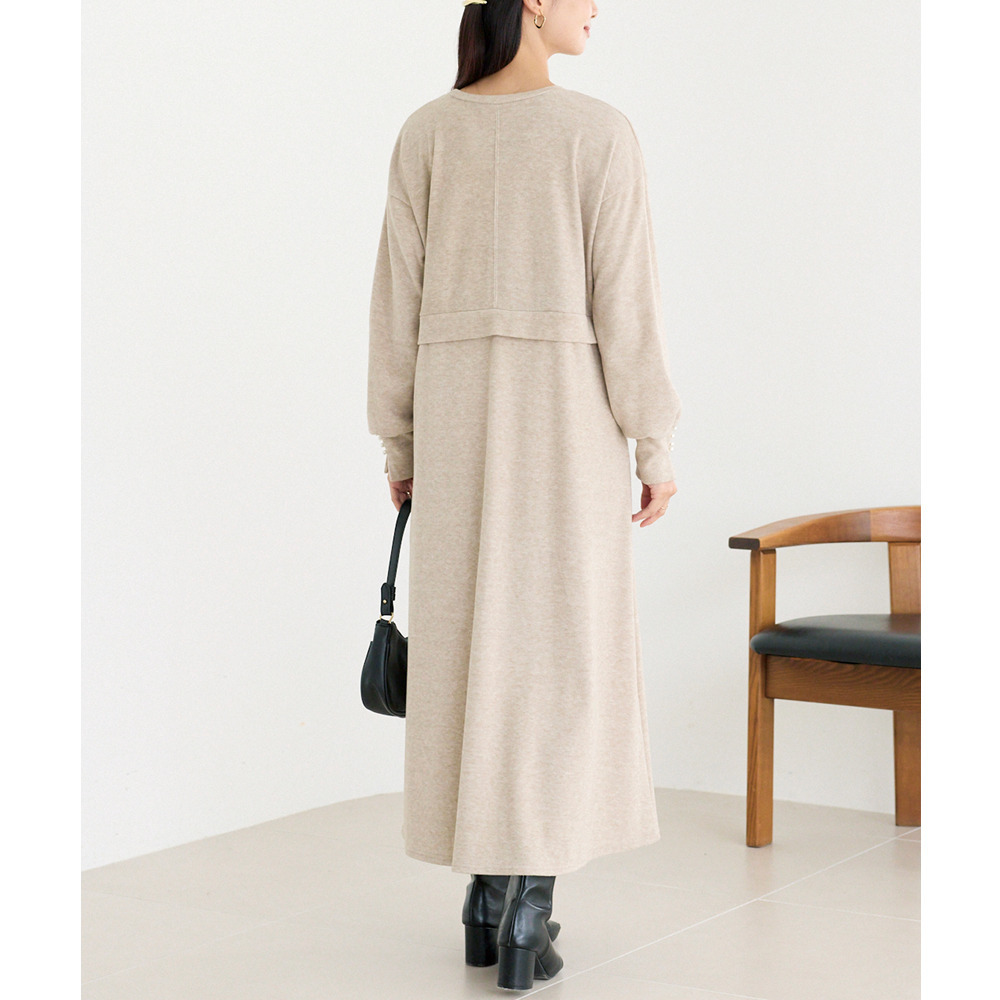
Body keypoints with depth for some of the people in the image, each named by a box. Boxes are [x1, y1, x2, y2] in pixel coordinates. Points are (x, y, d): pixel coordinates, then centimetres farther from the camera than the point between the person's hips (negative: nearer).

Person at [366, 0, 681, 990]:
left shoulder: (425, 135, 3)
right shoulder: (602, 133, -8)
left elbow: (399, 301, 4)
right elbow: (623, 305, -9)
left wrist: (398, 443, 12)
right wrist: (655, 446, -1)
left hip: (458, 416, 3)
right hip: (566, 416, -3)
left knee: (471, 649, 10)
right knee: (558, 654, 2)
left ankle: (487, 900, 14)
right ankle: (527, 920, 0)